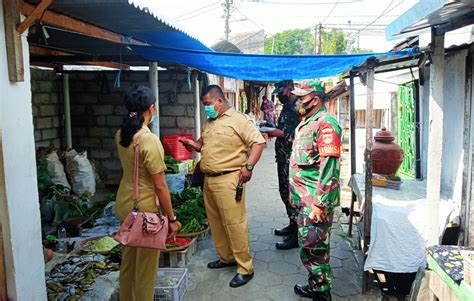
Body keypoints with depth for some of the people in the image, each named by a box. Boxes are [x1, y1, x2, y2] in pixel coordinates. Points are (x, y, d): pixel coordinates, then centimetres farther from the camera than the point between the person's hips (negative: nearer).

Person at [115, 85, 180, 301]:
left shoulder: (121, 135, 0)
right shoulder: (150, 140, -23)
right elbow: (160, 186, -20)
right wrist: (171, 218, -11)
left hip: (124, 204, 8)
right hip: (144, 209, -8)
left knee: (128, 258, 22)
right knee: (146, 266, 9)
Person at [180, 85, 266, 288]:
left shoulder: (238, 119, -8)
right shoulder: (209, 122, 17)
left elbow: (258, 142, -12)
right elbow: (204, 143, 28)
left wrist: (248, 166, -21)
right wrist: (194, 145, 6)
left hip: (228, 179, -8)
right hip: (209, 179, 9)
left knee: (234, 223, -6)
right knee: (215, 222, 15)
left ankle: (245, 268, 5)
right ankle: (226, 257, 32)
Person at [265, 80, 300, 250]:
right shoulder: (286, 107, 16)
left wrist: (281, 133, -20)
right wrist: (272, 130, 10)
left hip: (292, 159, -10)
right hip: (283, 158, 10)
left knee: (292, 194, -4)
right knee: (285, 192, 17)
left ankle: (296, 235, 5)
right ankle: (292, 225, 32)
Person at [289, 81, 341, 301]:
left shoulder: (325, 124, -15)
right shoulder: (305, 123, 16)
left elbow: (329, 167, -22)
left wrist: (320, 203, -24)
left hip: (315, 202, -9)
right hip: (304, 199, 9)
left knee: (313, 249, -1)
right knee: (310, 247, 18)